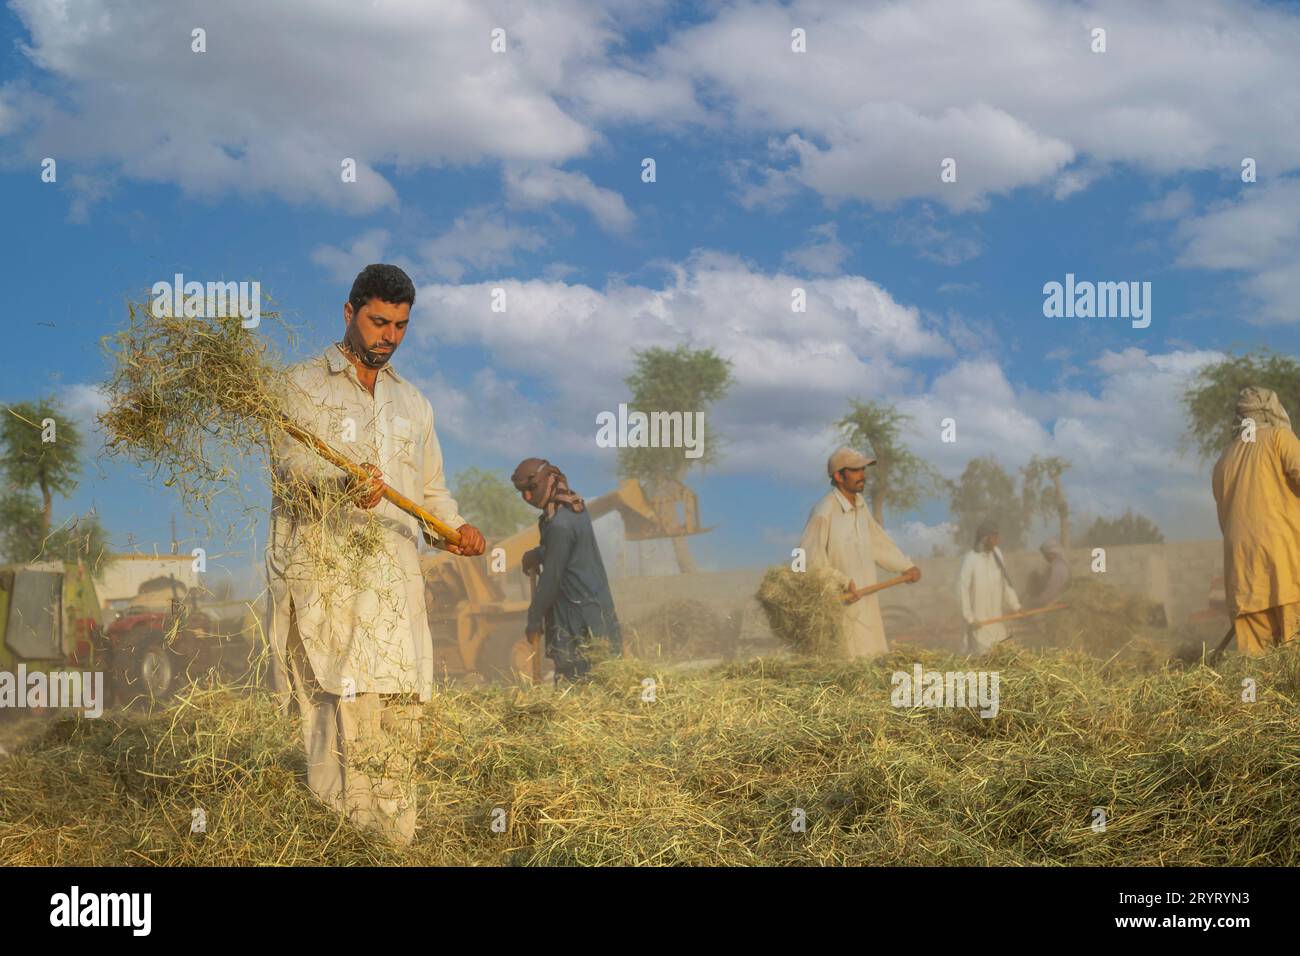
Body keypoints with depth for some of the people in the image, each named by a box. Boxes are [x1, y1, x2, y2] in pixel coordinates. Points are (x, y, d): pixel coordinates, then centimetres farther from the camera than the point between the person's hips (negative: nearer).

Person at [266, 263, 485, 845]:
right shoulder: (302, 387, 5)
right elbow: (291, 464, -11)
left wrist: (456, 526, 3)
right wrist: (346, 485, -32)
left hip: (394, 577, 5)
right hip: (323, 573, -5)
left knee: (399, 710, 0)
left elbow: (430, 488, 25)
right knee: (344, 706, -16)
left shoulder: (412, 404, 24)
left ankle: (395, 842, 7)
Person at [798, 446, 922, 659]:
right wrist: (843, 581, -20)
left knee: (873, 654, 11)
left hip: (866, 599, 9)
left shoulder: (860, 504, 8)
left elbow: (877, 540, 23)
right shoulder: (824, 512, -19)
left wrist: (906, 565, 25)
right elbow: (808, 559, -20)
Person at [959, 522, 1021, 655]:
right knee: (983, 653, -1)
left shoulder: (996, 553, 0)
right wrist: (969, 617, -14)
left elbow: (1005, 581, 9)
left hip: (996, 615, 6)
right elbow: (962, 589, -16)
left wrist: (1015, 605, 8)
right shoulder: (970, 559, -19)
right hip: (979, 620, -6)